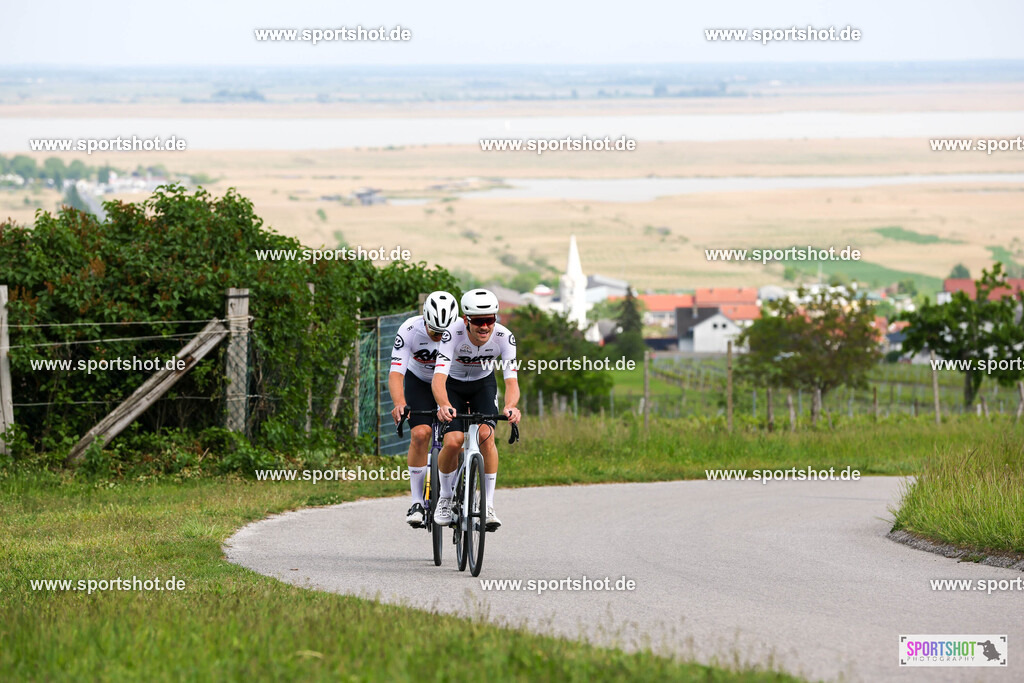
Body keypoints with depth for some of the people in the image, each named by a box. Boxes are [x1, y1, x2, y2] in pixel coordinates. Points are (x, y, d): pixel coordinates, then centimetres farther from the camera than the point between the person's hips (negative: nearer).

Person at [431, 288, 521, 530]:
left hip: (483, 384, 1)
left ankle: (488, 504, -13)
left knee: (486, 435, -23)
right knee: (453, 442, -20)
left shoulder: (504, 337, -28)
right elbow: (439, 378, -43)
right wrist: (443, 406, -64)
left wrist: (510, 406, -55)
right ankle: (445, 498, 6)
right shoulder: (453, 335, -34)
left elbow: (511, 380, -33)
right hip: (453, 385, -1)